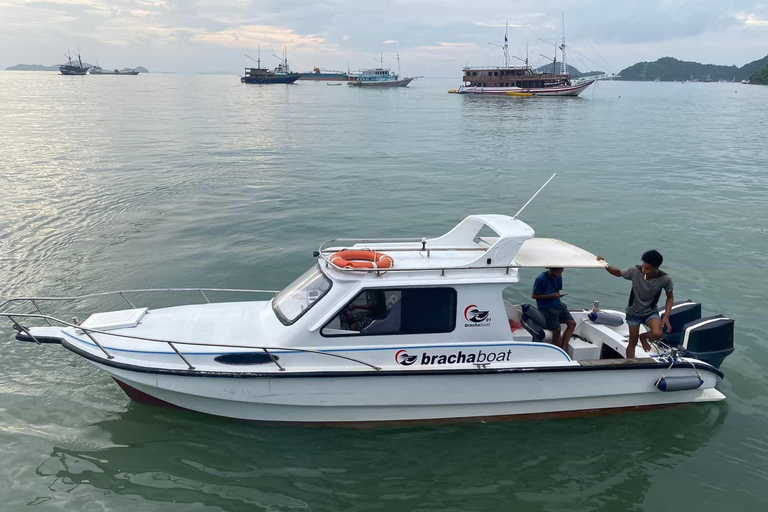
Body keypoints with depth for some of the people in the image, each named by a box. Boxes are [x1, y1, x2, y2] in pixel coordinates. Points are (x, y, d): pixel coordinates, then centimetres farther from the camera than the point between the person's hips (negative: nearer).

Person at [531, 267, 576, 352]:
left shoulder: (559, 277, 7)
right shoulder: (541, 279, -14)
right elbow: (534, 296, -11)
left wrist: (558, 295, -2)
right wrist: (551, 296, -17)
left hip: (557, 304, 7)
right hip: (546, 307, -7)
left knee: (572, 324, -8)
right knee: (556, 329, -18)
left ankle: (563, 348, -10)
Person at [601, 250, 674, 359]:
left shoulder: (665, 279, -24)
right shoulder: (635, 270, -24)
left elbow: (670, 297, -7)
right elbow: (618, 273, -4)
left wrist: (666, 316, -18)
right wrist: (605, 266, -21)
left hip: (651, 312, 0)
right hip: (633, 312, 1)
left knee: (657, 334, -27)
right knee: (632, 342, 7)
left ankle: (643, 337, 8)